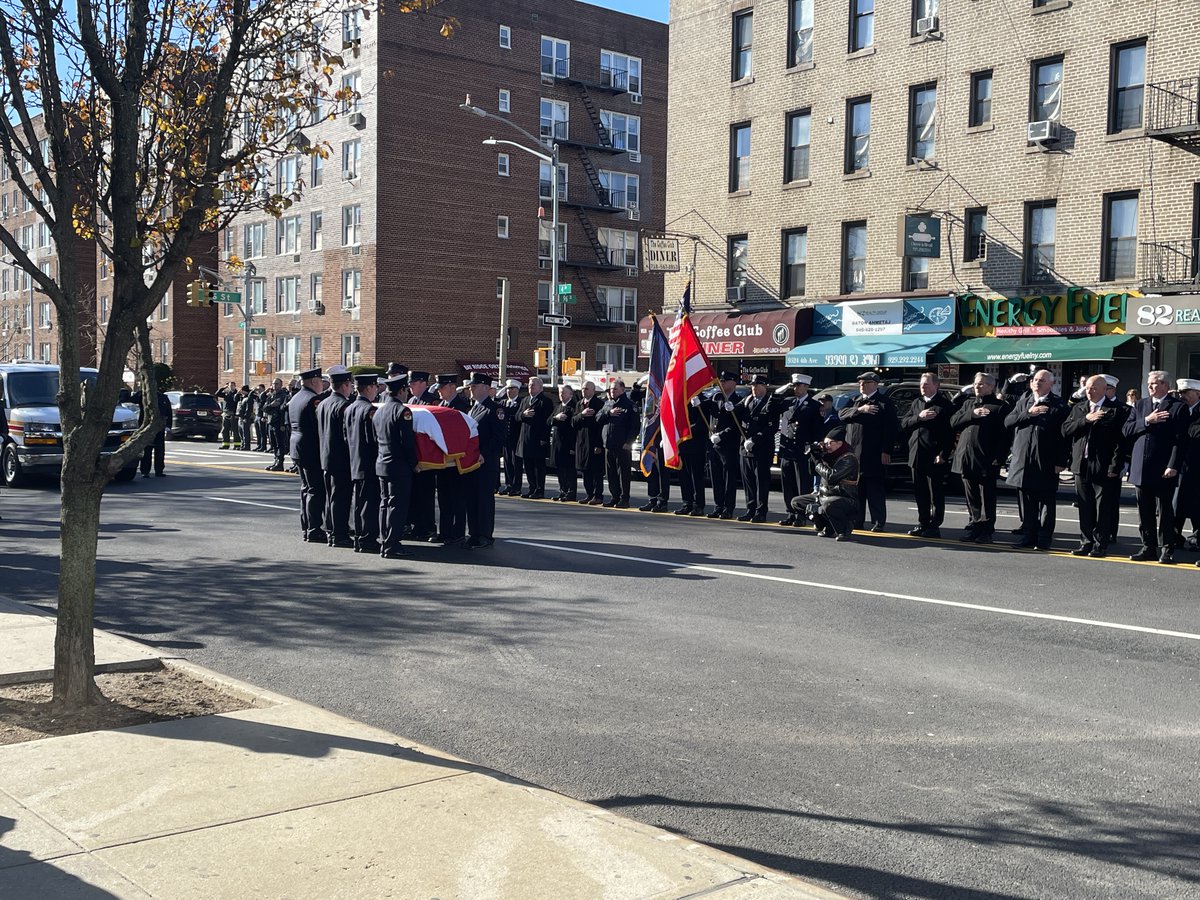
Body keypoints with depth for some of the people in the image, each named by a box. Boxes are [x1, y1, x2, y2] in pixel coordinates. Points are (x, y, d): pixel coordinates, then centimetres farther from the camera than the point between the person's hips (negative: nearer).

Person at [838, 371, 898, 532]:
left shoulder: (885, 403, 0)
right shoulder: (855, 401, 18)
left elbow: (890, 429, -6)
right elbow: (842, 414, 2)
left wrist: (886, 451, -13)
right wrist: (859, 410, -12)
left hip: (874, 455, -5)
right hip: (853, 452, 5)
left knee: (875, 489, -3)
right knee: (856, 488, 8)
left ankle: (879, 522, 1)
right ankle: (857, 521, 15)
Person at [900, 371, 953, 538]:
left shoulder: (945, 405, -3)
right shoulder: (916, 403, 17)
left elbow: (950, 433, -9)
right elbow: (903, 424, 9)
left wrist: (943, 454, -16)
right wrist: (919, 417, -8)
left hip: (935, 457, -6)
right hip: (916, 456, 6)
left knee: (936, 493, 0)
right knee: (920, 493, 11)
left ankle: (934, 526, 4)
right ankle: (923, 523, 19)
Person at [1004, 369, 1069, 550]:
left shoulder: (1059, 405, -1)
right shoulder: (1023, 403, 15)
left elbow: (1063, 435, -6)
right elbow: (1008, 421, 4)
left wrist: (1061, 462, -12)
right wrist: (1028, 414, -10)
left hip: (1046, 463, -4)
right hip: (1023, 461, 5)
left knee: (1046, 503, 2)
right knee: (1026, 502, 9)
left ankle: (1044, 539, 8)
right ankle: (1028, 536, 16)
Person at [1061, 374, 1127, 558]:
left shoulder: (1116, 410, -2)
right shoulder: (1078, 408, 13)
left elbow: (1120, 440, -7)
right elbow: (1066, 430, 2)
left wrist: (1115, 466, -13)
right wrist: (1085, 420, -11)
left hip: (1103, 467, -4)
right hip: (1081, 466, 4)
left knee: (1103, 508, 1)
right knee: (1085, 508, 9)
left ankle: (1101, 544, 7)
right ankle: (1086, 542, 18)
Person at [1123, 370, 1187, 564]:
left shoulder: (1178, 407, -3)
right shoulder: (1140, 405, 14)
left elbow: (1179, 439, -9)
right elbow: (1127, 430, 5)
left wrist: (1173, 466, -16)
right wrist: (1146, 421, -11)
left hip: (1164, 470, -5)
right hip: (1140, 468, 5)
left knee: (1165, 512, 2)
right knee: (1145, 512, 10)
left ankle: (1167, 550, 9)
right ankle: (1149, 548, 18)